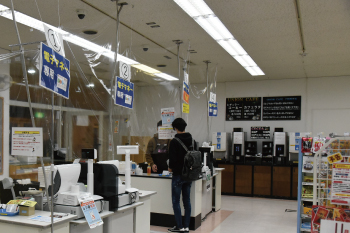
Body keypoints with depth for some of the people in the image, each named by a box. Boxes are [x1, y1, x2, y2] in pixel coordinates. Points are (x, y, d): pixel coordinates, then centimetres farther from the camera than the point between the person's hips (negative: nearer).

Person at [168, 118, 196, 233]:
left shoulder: (174, 141, -15)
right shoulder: (192, 140, 5)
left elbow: (173, 158, -15)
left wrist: (171, 167, 4)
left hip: (178, 174, -6)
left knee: (176, 201, 3)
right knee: (187, 200, 11)